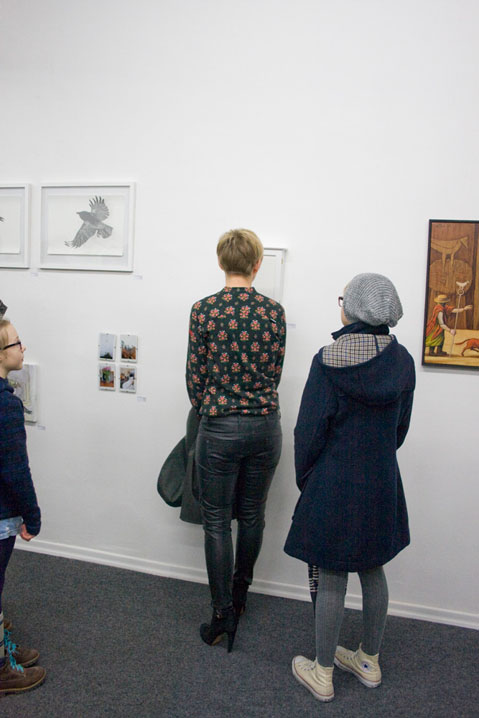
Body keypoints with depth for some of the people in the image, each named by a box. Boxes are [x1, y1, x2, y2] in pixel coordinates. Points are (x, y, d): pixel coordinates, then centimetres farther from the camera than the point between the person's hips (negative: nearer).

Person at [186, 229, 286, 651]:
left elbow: (195, 375, -4)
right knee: (252, 515, 19)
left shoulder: (204, 310, -9)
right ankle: (239, 596, 39)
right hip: (266, 424, 3)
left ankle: (224, 615, 17)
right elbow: (276, 372, 5)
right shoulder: (275, 311, -2)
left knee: (217, 521, 10)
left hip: (220, 427, -3)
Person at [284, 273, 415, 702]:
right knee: (372, 570, 20)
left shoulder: (328, 361, -18)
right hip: (382, 485, 5)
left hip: (333, 485, -5)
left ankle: (323, 675, 26)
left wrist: (304, 478, 1)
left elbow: (310, 431, -14)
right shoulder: (402, 361, -3)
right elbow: (401, 427, 6)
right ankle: (370, 662, 38)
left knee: (331, 579, 8)